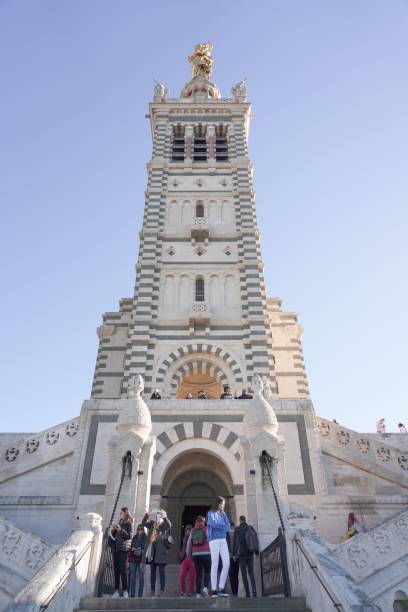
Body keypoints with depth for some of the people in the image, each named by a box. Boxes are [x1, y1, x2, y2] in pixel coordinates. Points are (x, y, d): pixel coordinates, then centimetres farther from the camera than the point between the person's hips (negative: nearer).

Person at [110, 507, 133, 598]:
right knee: (116, 569, 4)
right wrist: (113, 530, 3)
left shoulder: (128, 523, 2)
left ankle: (125, 591, -9)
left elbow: (129, 536, -8)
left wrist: (120, 530, -15)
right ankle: (116, 590, 7)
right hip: (116, 549, 6)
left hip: (123, 548, -6)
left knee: (123, 569, -10)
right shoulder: (119, 523, 19)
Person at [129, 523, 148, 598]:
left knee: (141, 577, 0)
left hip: (140, 560, -4)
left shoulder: (145, 538, -4)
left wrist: (142, 562, -16)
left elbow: (145, 550, -10)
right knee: (132, 577, 3)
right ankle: (132, 595, 10)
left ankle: (140, 595, 6)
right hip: (133, 559, 4)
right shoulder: (134, 538, 10)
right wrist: (132, 549, -2)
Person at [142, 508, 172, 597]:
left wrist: (164, 517, -35)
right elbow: (143, 523, -2)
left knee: (162, 571, -1)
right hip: (152, 550, 4)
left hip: (161, 550, -4)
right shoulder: (152, 524, 13)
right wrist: (147, 514, -19)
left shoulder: (165, 524, 3)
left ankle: (162, 590, 2)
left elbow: (169, 525, -19)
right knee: (152, 571, 9)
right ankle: (152, 590, 14)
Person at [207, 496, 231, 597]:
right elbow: (213, 524, -12)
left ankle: (221, 588, 4)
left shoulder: (223, 514, 21)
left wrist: (224, 514, 0)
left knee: (226, 564, -4)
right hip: (214, 540, -5)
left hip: (223, 540, 5)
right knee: (215, 564, -7)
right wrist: (223, 525, 4)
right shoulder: (211, 513, 5)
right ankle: (213, 590, -3)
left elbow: (228, 527, 10)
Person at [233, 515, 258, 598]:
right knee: (251, 572, 13)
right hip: (250, 553, 3)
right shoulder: (251, 527, 3)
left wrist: (234, 554, 2)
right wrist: (257, 552, 8)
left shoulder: (237, 529, -4)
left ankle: (247, 593, 2)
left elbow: (235, 542, -5)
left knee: (244, 574, 6)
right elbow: (256, 539, 2)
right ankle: (254, 591, -4)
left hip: (242, 554, -3)